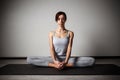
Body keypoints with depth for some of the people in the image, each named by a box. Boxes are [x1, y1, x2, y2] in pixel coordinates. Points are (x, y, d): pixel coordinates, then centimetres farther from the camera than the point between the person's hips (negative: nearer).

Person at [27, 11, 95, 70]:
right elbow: (51, 48, -6)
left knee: (91, 60, -22)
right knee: (29, 59, -21)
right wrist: (55, 61, -24)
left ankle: (64, 65, -24)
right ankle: (55, 65, -25)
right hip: (54, 58, 1)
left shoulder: (70, 33, 0)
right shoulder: (51, 33, 2)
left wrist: (65, 62, -25)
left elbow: (69, 48, -8)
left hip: (66, 58, 0)